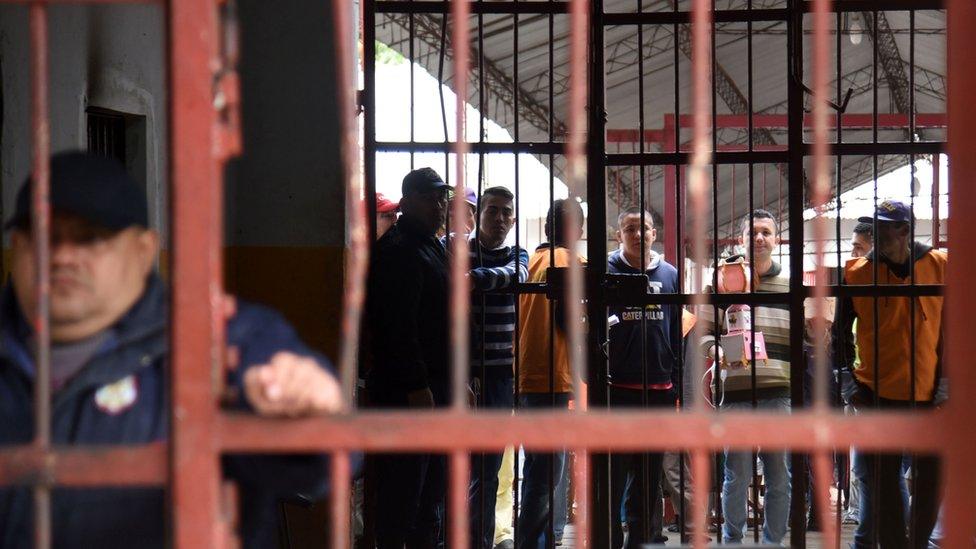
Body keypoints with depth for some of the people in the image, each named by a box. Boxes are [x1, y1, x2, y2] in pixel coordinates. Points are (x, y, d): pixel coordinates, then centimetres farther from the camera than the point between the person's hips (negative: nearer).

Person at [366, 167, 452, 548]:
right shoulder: (397, 251, -13)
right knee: (403, 486, -8)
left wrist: (457, 380, 22)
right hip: (406, 389, -10)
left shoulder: (432, 248, 20)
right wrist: (416, 386, -24)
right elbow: (399, 326, -21)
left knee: (431, 486, 15)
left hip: (435, 384, 10)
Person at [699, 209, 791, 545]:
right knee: (736, 476, 2)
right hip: (736, 392, -2)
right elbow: (702, 331, 7)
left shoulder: (791, 286, 13)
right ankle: (732, 541, 14)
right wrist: (717, 351, -12)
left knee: (779, 477, 5)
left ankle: (774, 541, 15)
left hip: (779, 394, 2)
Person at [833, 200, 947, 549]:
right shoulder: (858, 273, 0)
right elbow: (842, 333, 8)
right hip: (878, 396, 0)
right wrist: (849, 383, 0)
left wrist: (945, 382, -2)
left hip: (928, 396, 1)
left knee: (931, 480, 6)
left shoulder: (939, 266, 1)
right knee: (881, 483, 1)